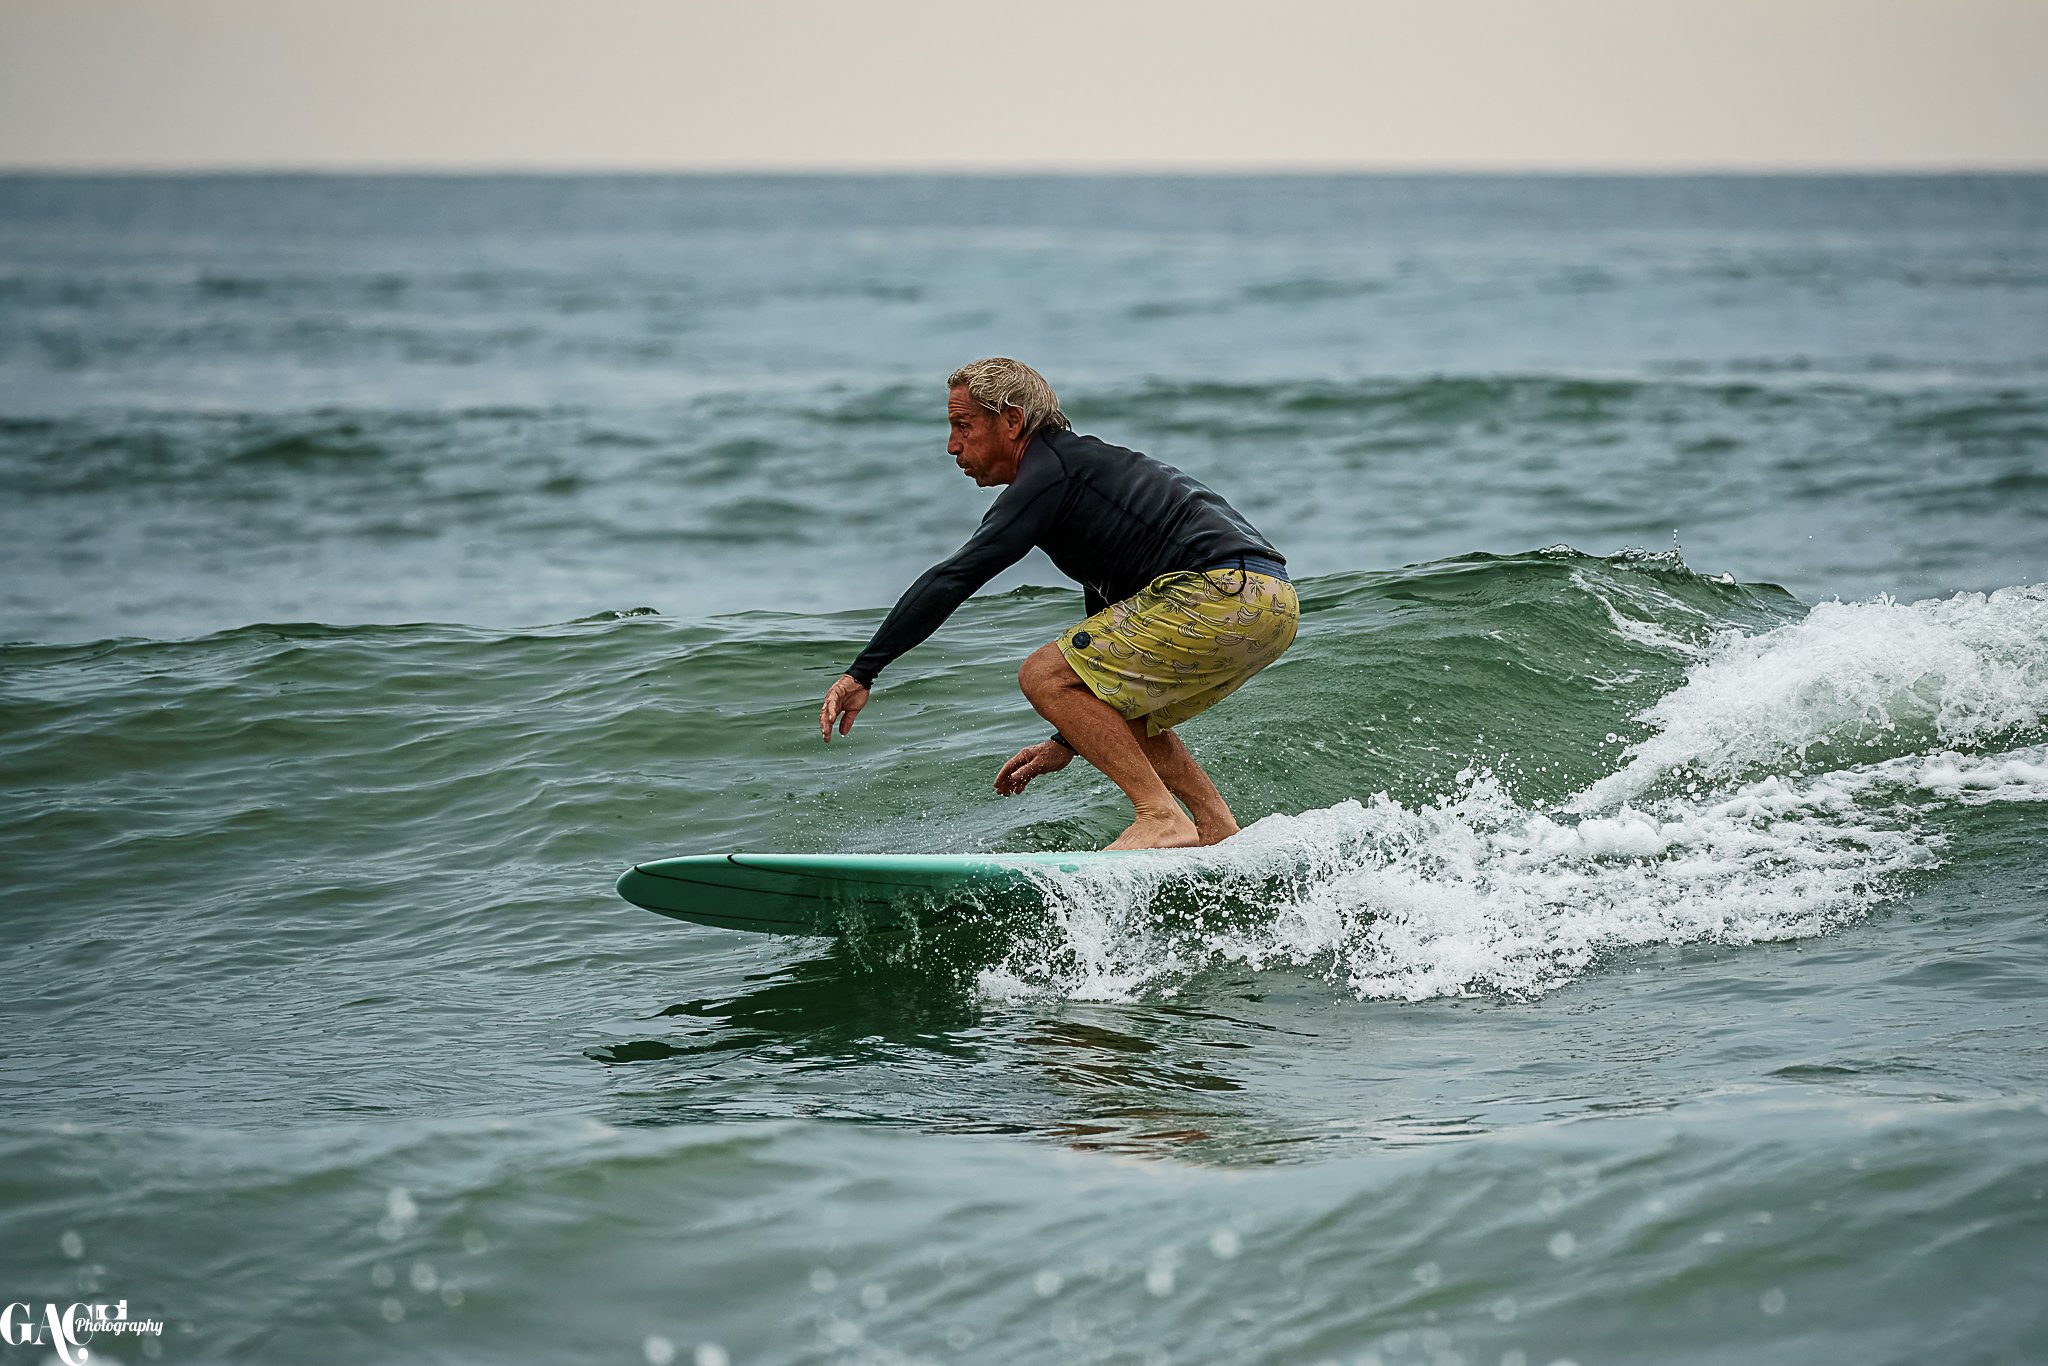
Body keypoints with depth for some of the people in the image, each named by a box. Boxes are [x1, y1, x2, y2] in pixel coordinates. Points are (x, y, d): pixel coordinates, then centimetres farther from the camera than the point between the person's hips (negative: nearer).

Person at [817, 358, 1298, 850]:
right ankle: (1221, 833, 14)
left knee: (1044, 676, -5)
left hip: (1225, 596, -10)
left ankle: (1162, 819, -9)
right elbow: (1109, 634, 34)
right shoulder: (1080, 466, 27)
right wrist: (1067, 741, 35)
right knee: (1119, 710, 24)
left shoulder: (1050, 473, -3)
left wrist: (862, 673, -9)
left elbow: (953, 580, -11)